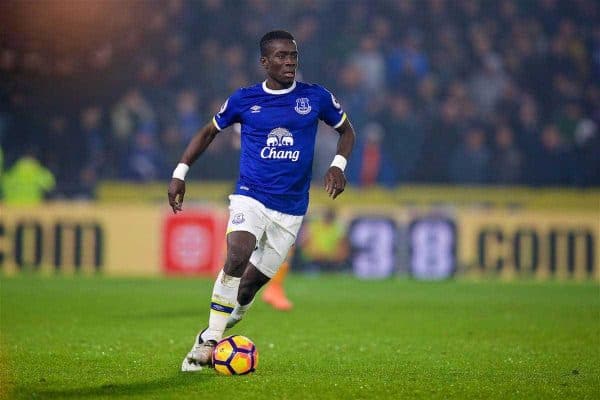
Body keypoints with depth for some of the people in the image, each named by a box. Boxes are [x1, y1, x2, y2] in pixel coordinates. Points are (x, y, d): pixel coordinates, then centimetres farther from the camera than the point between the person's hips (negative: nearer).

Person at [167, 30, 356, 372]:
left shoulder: (316, 98, 2)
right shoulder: (244, 100, 1)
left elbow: (347, 130, 16)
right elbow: (209, 132, 16)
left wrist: (339, 165, -2)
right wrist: (180, 173, 9)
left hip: (290, 210, 2)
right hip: (250, 196, -2)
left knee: (255, 280, 3)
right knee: (237, 258, -26)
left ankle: (220, 331, 25)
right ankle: (209, 342, -19)